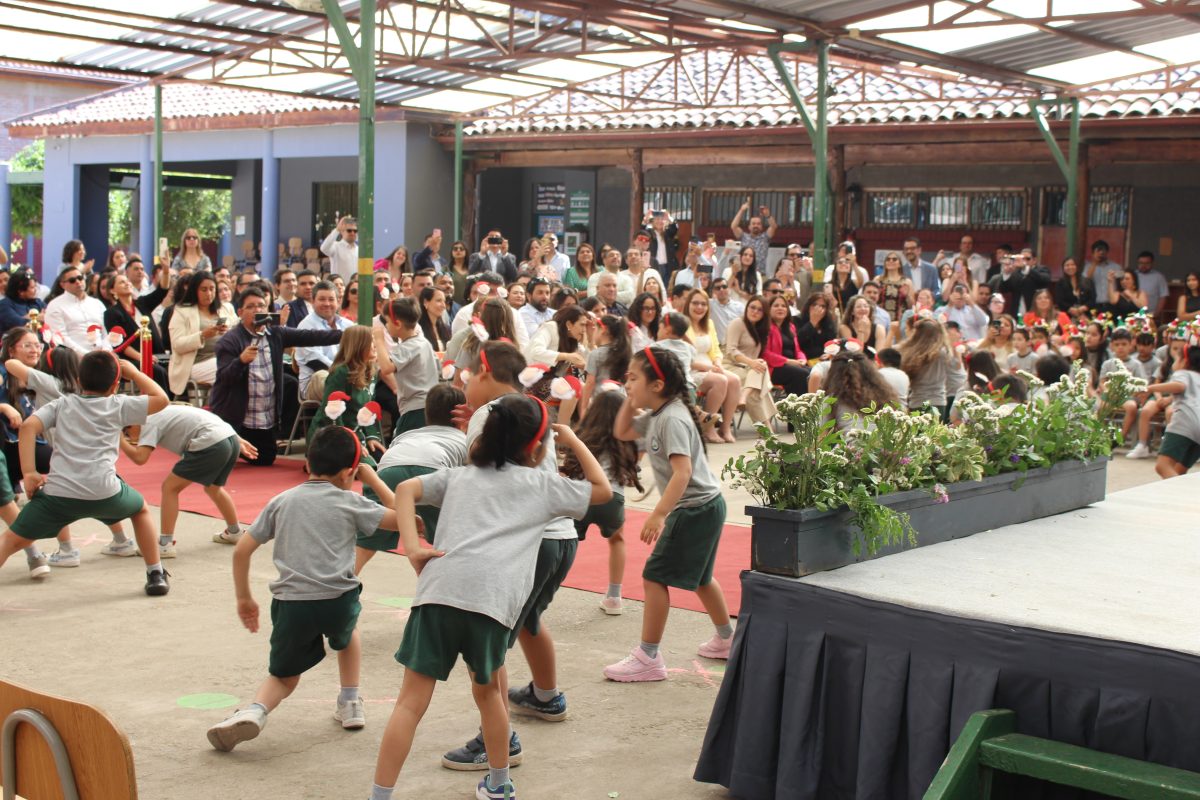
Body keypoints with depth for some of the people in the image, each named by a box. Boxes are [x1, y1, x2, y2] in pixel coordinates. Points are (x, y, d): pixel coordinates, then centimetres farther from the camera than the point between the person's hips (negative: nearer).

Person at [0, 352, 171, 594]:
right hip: (104, 493, 0)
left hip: (58, 493, 0)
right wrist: (132, 372, 27)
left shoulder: (62, 404, 16)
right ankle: (156, 576, 29)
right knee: (140, 511, 30)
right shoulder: (118, 405, 11)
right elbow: (161, 399, 19)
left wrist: (29, 472, 1)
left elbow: (28, 426, 2)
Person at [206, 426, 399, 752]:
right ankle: (350, 704, 32)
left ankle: (255, 711, -8)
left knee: (283, 677, 22)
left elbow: (241, 551, 12)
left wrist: (244, 599, 23)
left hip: (291, 604, 1)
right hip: (338, 601, -1)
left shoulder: (281, 501, 15)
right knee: (348, 630, 37)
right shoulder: (350, 502, 7)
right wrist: (374, 480, 22)